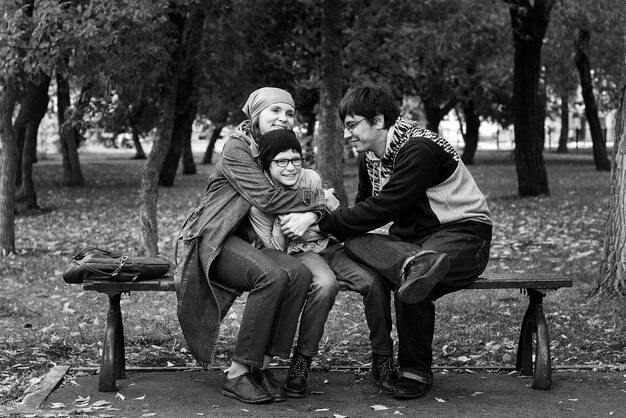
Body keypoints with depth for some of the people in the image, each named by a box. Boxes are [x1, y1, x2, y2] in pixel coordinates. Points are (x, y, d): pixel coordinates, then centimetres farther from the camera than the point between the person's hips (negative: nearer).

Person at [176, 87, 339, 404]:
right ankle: (237, 374, -25)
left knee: (300, 273, -24)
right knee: (273, 275, -33)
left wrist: (308, 217, -6)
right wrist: (319, 199, -10)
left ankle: (262, 366, -18)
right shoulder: (236, 147, -6)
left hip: (250, 241, 6)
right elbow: (267, 198, -16)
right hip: (214, 239, -6)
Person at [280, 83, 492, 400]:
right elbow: (365, 207, 15)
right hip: (412, 237, 8)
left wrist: (319, 221, -24)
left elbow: (382, 209, -25)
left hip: (464, 234, -7)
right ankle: (415, 265, -51)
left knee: (409, 291, -37)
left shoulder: (420, 149, -20)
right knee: (355, 242, -24)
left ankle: (416, 372, -19)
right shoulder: (369, 156, 8)